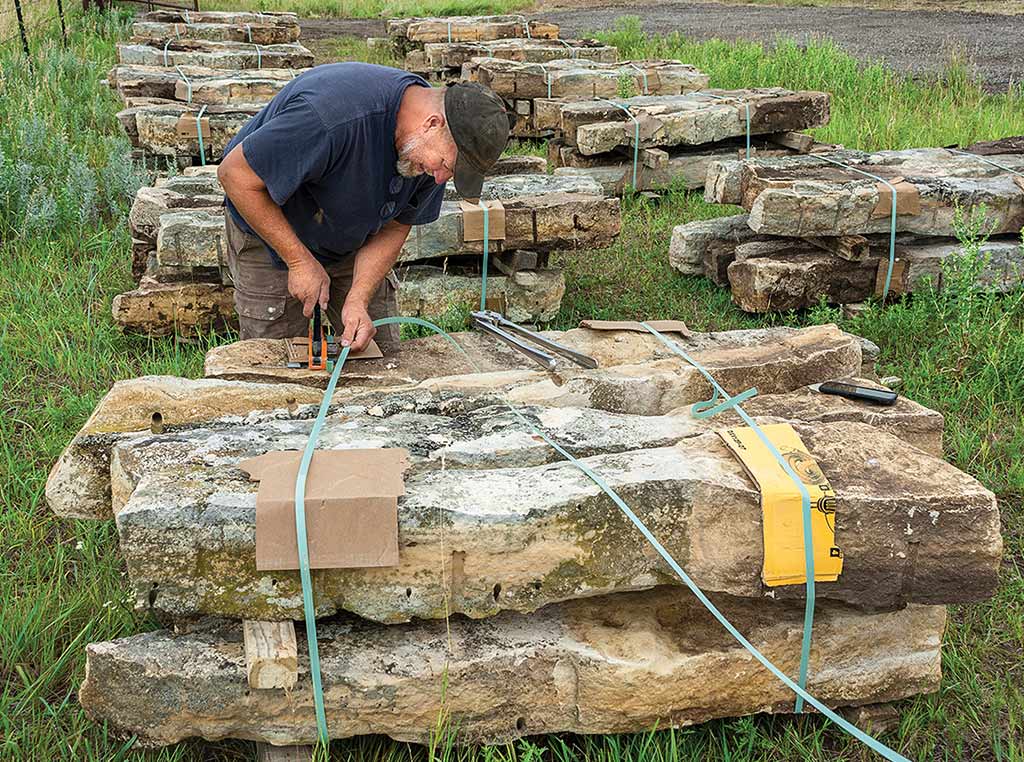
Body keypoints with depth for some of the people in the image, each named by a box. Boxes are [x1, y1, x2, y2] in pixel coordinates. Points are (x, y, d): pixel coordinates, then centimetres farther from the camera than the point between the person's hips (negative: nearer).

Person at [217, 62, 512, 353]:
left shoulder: (432, 152, -18)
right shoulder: (334, 119, -41)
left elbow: (394, 228, -8)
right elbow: (236, 175, -31)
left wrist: (358, 300, -23)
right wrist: (300, 261, -28)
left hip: (353, 239, 5)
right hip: (268, 228, -5)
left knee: (385, 359, 2)